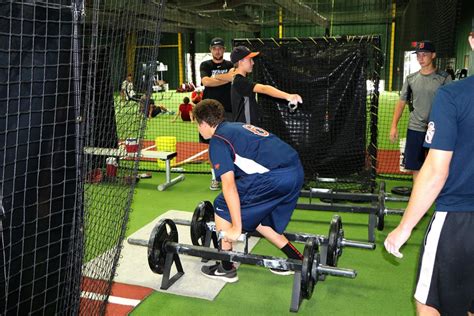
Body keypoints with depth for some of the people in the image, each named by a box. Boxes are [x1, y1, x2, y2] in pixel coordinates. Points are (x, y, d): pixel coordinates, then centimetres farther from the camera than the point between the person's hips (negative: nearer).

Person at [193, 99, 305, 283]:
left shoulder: (217, 141, 1)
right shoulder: (236, 127, 28)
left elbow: (229, 185, -8)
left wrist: (236, 227, -5)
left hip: (274, 176, -9)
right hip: (296, 172, 9)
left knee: (222, 207, 7)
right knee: (258, 220, 25)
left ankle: (226, 268, 16)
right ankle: (298, 261, 29)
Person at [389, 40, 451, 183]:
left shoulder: (444, 77, -3)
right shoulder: (411, 79, 8)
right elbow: (401, 103, 11)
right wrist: (394, 125, 3)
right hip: (415, 129, 4)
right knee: (415, 167, 9)